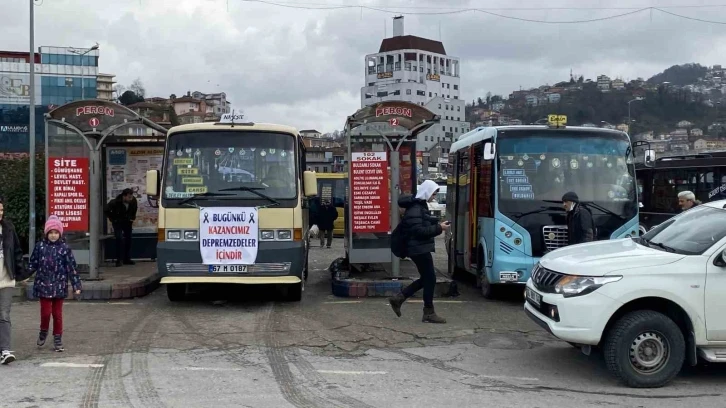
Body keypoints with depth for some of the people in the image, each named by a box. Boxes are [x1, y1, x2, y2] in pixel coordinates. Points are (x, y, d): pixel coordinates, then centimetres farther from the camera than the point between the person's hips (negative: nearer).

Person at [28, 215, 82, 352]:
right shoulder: (40, 246, 1)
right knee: (45, 312, -2)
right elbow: (33, 264, 6)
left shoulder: (64, 248, -2)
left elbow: (72, 267, -3)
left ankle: (58, 339, 17)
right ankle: (43, 332, 26)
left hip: (59, 286, 0)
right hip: (43, 285, 0)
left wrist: (76, 285, -5)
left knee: (57, 313, 6)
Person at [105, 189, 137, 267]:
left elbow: (134, 209, 5)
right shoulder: (115, 202, -30)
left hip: (127, 222, 4)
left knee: (128, 239, 6)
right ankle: (119, 260, -10)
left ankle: (127, 259, 16)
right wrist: (112, 219, -10)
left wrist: (132, 218, 3)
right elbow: (106, 210, -16)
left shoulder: (133, 201, -19)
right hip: (117, 222, -4)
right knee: (120, 239, -16)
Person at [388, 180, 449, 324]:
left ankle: (398, 299, 18)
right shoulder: (414, 209, -17)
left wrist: (437, 224, 9)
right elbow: (419, 230, -24)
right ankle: (429, 313, 5)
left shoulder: (420, 206, 16)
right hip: (419, 248, -11)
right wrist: (438, 228, -21)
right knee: (430, 279, -4)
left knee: (425, 278, 15)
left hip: (420, 248, 11)